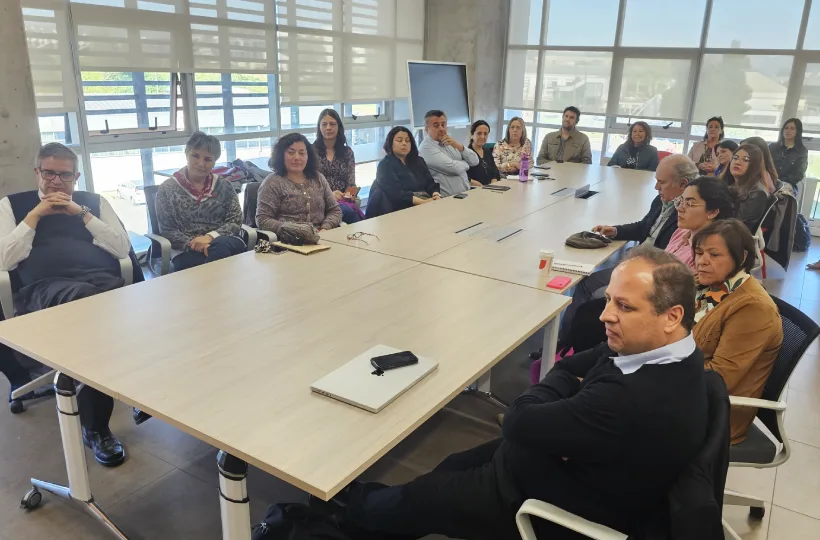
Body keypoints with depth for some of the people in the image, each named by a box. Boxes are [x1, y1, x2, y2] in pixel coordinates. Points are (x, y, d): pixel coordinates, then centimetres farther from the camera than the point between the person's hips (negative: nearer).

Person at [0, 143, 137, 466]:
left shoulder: (93, 201, 24)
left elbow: (123, 249, 12)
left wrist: (83, 214, 5)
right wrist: (35, 216, 3)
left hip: (101, 280, 2)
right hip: (43, 288, -2)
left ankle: (94, 425, -24)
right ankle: (96, 425, -27)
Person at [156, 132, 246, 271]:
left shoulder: (224, 187, 11)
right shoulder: (167, 189, 7)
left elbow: (236, 221, 2)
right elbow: (167, 230, 2)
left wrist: (210, 237, -15)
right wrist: (193, 243, -16)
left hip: (225, 243, 3)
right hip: (187, 251, -2)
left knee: (220, 247, -34)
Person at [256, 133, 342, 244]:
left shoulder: (318, 178, 16)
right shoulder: (272, 183, 2)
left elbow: (335, 210, 15)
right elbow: (263, 220, -4)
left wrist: (325, 229, -5)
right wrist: (291, 231, -17)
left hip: (321, 239, 4)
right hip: (289, 243, -3)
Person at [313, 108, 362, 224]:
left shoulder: (347, 152, 14)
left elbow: (351, 182, 11)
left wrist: (349, 194, -13)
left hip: (343, 200, 3)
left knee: (352, 210, -35)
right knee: (348, 211, -34)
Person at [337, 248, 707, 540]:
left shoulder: (637, 401, -40)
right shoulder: (656, 347, -9)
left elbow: (519, 422, -31)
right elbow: (567, 368, 2)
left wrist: (557, 389, -11)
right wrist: (570, 388, -20)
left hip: (557, 507, -8)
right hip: (566, 459, 8)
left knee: (424, 498, 9)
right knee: (453, 466, 18)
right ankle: (368, 506, 42)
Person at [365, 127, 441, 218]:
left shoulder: (418, 161, 20)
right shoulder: (385, 166, 1)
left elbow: (431, 184, 12)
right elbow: (395, 194, -13)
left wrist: (436, 196, -12)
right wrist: (423, 202, -22)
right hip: (402, 210, -6)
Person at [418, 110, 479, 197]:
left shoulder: (450, 143, 14)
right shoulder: (426, 148, -10)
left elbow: (475, 161, 9)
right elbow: (455, 168, -17)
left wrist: (457, 145, -4)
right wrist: (465, 163, 5)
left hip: (466, 194, 7)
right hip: (448, 199, -7)